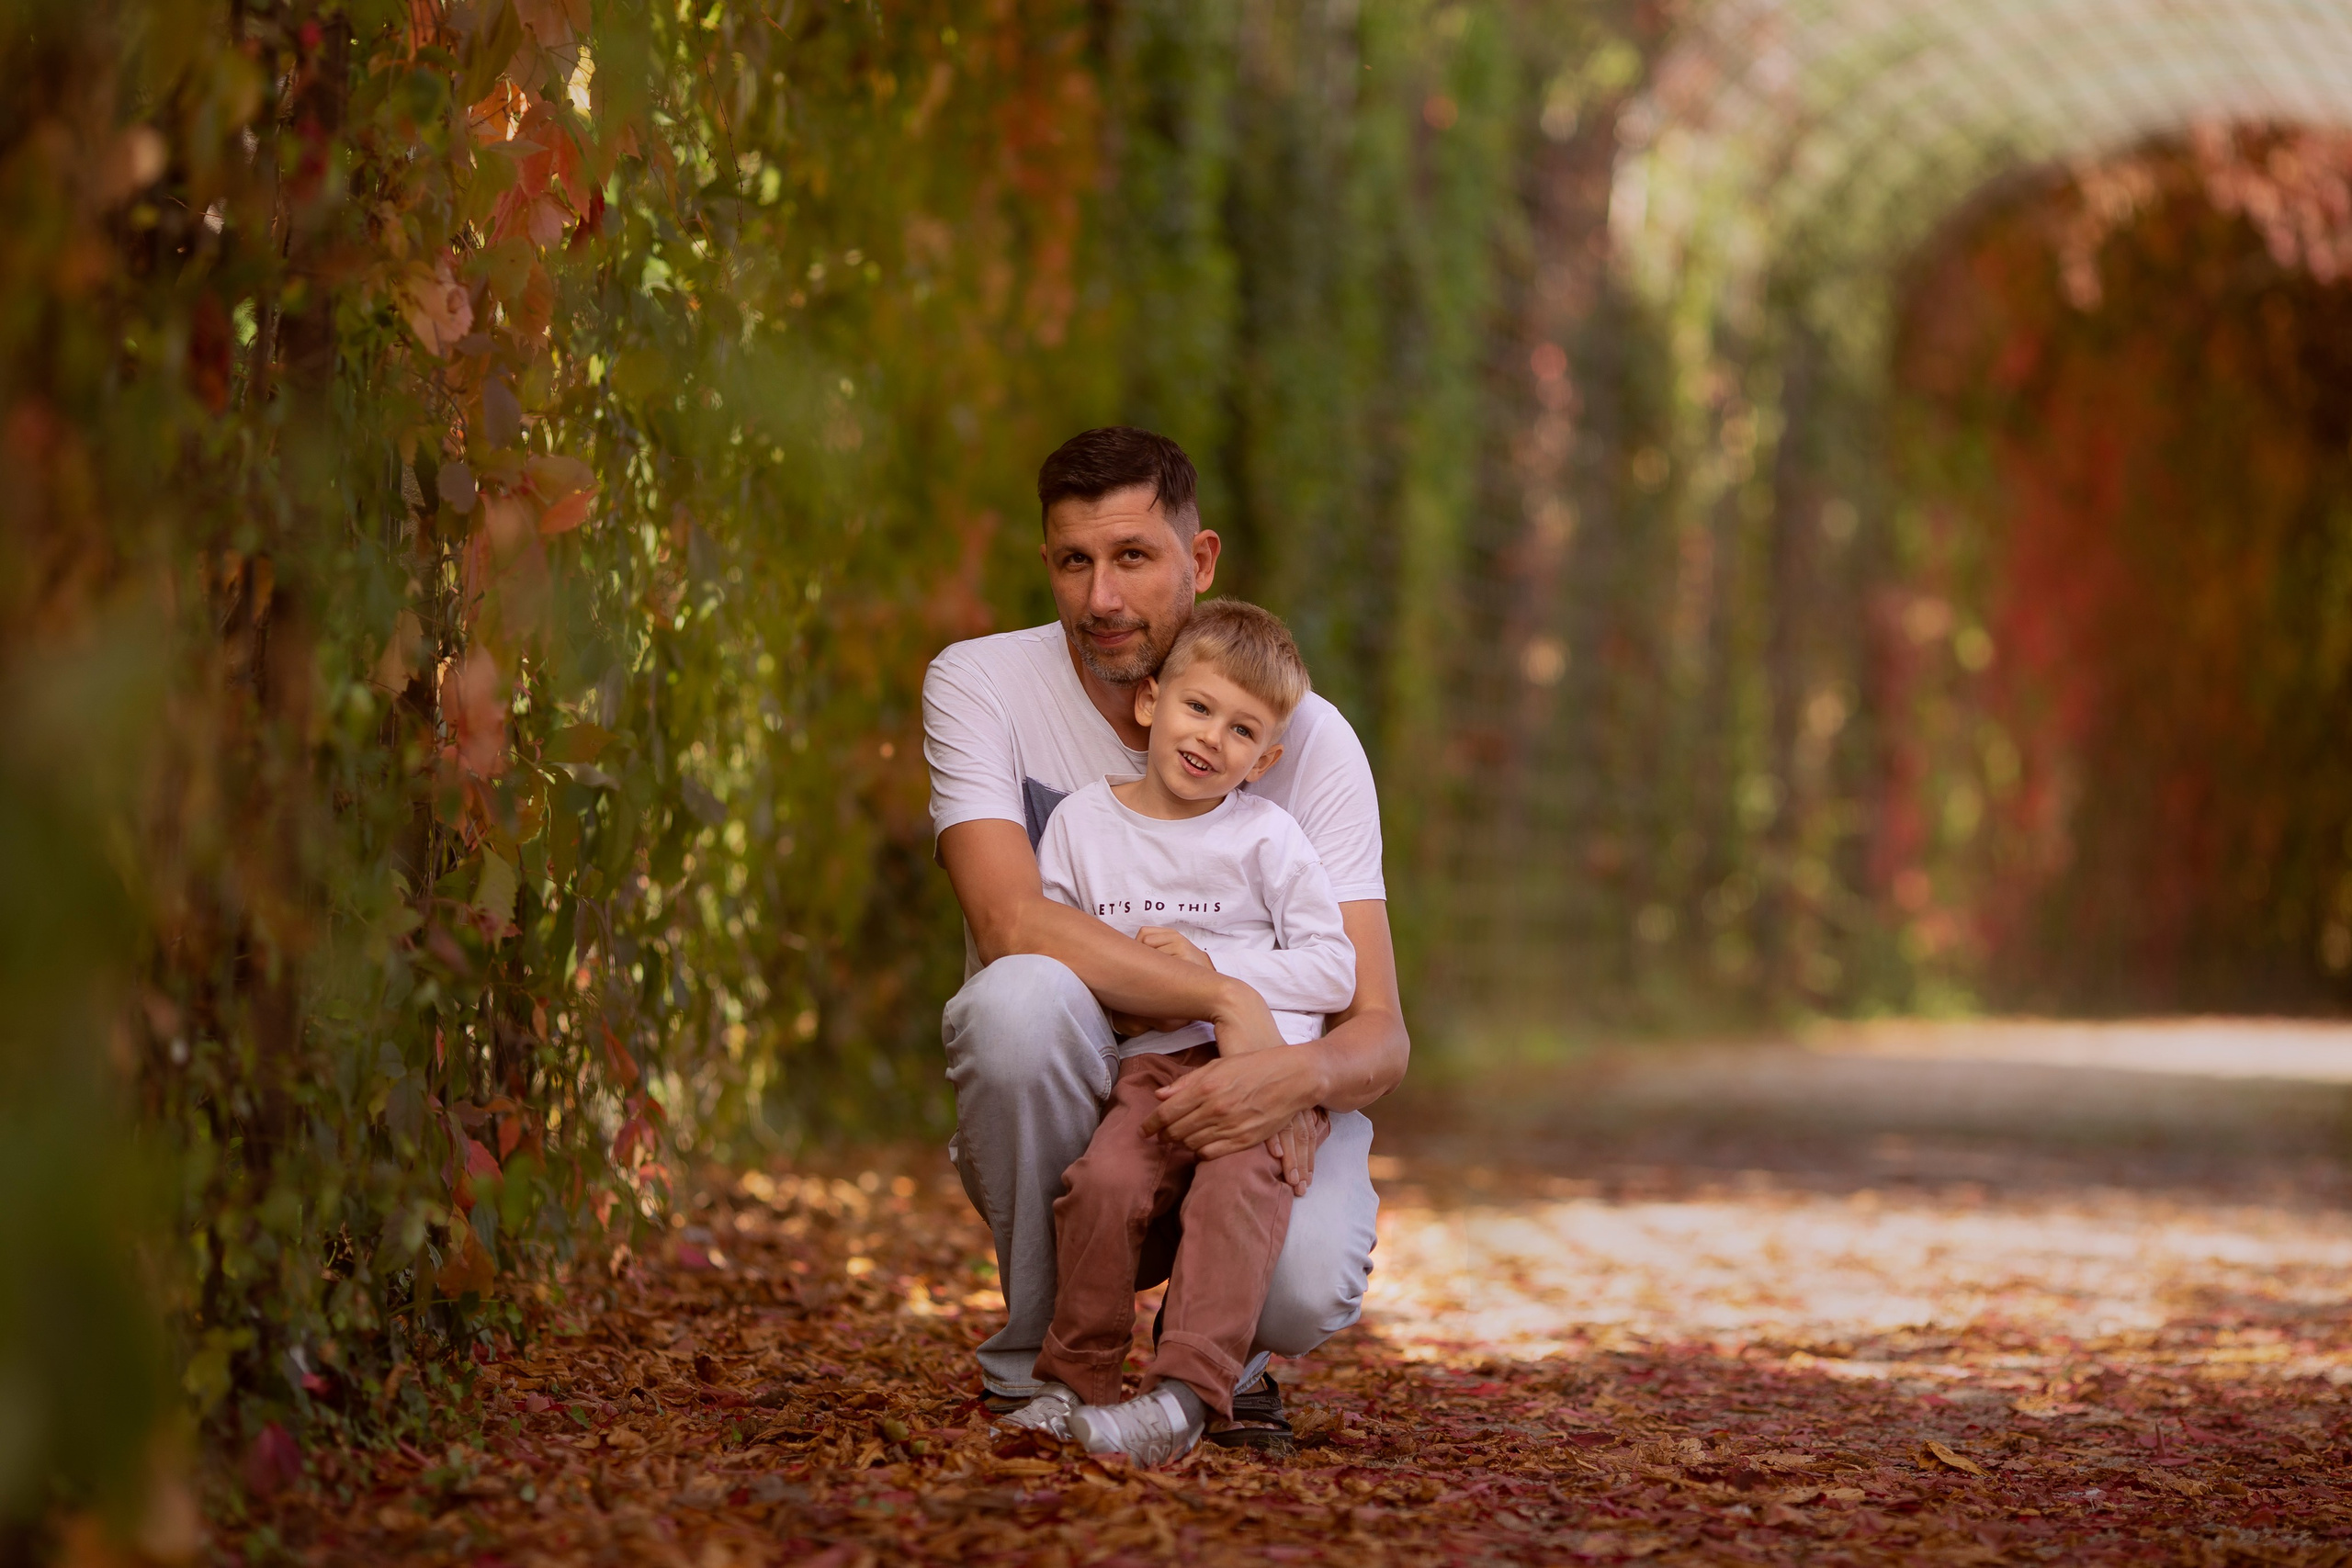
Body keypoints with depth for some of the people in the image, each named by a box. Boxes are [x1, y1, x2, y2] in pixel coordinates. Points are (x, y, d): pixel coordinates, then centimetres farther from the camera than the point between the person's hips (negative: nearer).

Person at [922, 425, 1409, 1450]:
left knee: (1306, 1288, -32)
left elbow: (1381, 1035, -14)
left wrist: (1300, 1075, -38)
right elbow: (1011, 925, -26)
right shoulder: (979, 685, -10)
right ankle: (1036, 1360, -10)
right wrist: (1229, 997, -32)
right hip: (1061, 1120, 0)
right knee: (1024, 998, -34)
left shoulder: (1306, 735, -9)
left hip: (1252, 1103, 0)